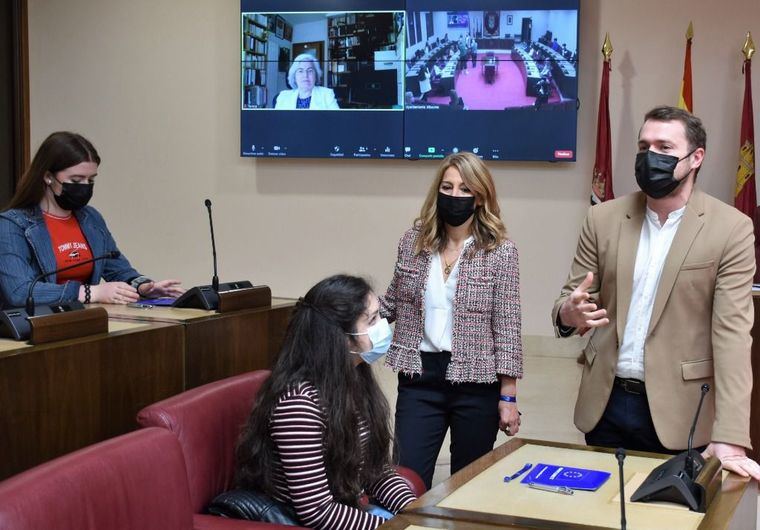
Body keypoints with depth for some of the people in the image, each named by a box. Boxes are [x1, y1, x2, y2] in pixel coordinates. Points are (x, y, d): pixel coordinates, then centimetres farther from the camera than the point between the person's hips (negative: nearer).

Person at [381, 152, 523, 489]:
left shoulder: (500, 251, -6)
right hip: (419, 378, 2)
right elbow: (392, 305, 15)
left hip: (476, 384, -2)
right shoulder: (413, 240, 3)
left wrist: (508, 397, -6)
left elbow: (507, 327, -5)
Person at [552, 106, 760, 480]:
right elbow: (570, 299, 6)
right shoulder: (603, 218, 3)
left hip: (680, 411, -3)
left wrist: (729, 438, -19)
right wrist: (569, 313, -21)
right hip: (606, 403, 3)